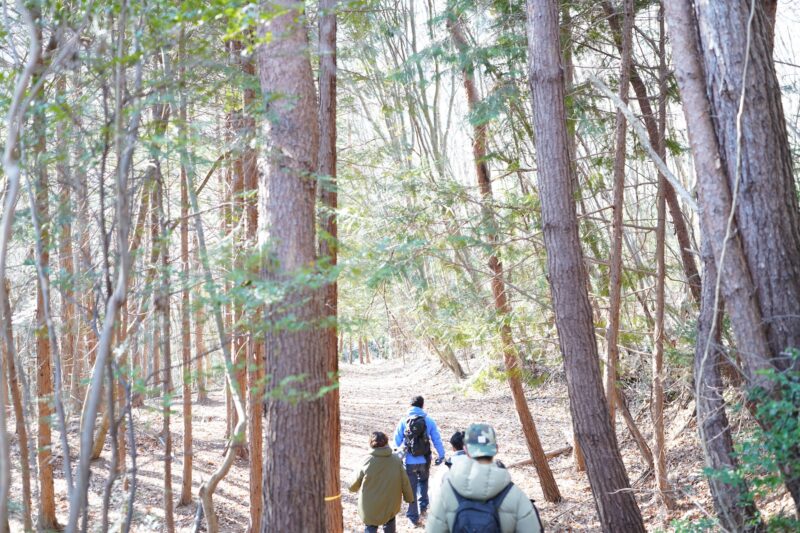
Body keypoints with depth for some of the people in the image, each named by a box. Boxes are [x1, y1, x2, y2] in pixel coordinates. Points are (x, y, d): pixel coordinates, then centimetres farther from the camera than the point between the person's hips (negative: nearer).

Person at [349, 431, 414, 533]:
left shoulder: (369, 461, -16)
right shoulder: (396, 460, -11)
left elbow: (357, 480, -3)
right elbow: (405, 481, -2)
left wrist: (352, 488, 19)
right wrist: (409, 497, 13)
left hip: (370, 505, -2)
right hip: (391, 504, 2)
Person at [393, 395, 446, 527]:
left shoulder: (403, 421, -6)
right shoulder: (429, 421, -5)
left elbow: (397, 441, -1)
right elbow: (437, 440, -2)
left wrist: (401, 449, 20)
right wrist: (441, 455, 10)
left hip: (409, 461, -1)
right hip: (424, 460, 1)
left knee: (411, 488, 11)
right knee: (423, 481, 29)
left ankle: (413, 517, 17)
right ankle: (423, 506, 20)